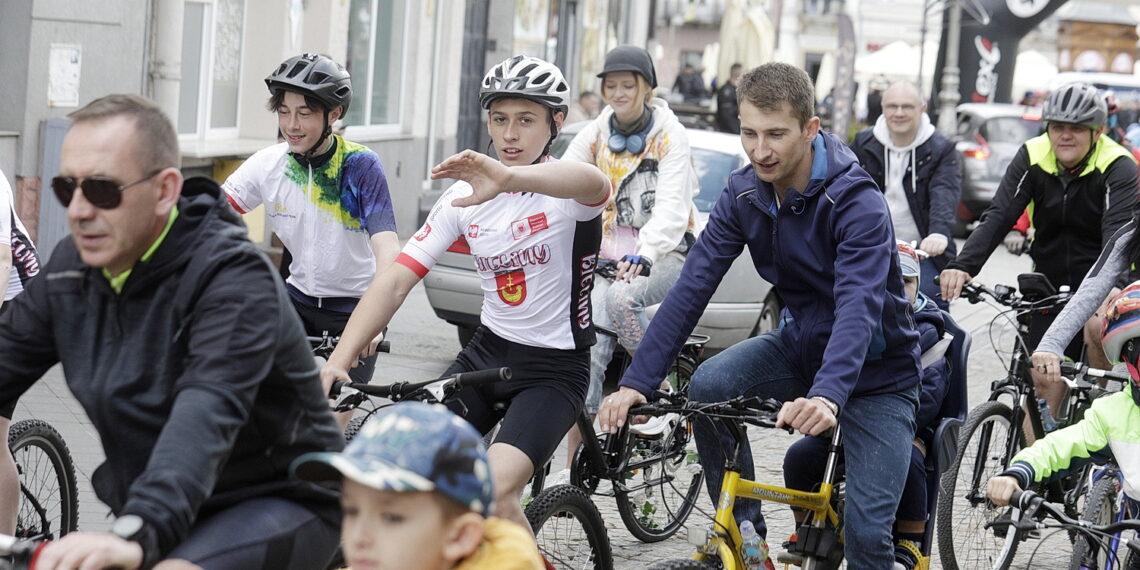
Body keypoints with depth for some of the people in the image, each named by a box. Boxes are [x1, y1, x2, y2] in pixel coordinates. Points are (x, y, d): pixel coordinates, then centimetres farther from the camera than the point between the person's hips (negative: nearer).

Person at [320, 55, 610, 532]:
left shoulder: (564, 193, -14)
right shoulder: (466, 195, 0)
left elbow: (592, 183, -42)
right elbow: (395, 279, -6)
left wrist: (510, 177, -63)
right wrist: (338, 360, -20)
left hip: (554, 367, -5)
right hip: (487, 350, 5)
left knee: (494, 490, -25)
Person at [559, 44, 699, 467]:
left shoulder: (669, 134, -8)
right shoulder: (596, 134, 5)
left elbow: (672, 206, -22)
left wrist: (644, 255, -41)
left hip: (664, 255, -4)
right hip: (609, 257, 4)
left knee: (621, 298, -35)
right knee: (590, 350, -9)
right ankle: (573, 466, -5)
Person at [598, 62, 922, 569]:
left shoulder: (858, 204, -27)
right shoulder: (743, 194, -10)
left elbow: (858, 307, -40)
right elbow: (692, 288, -14)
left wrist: (827, 395, -58)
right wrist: (636, 382, -25)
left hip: (875, 371, -5)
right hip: (803, 344, 5)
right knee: (709, 385, -24)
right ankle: (743, 529, -7)